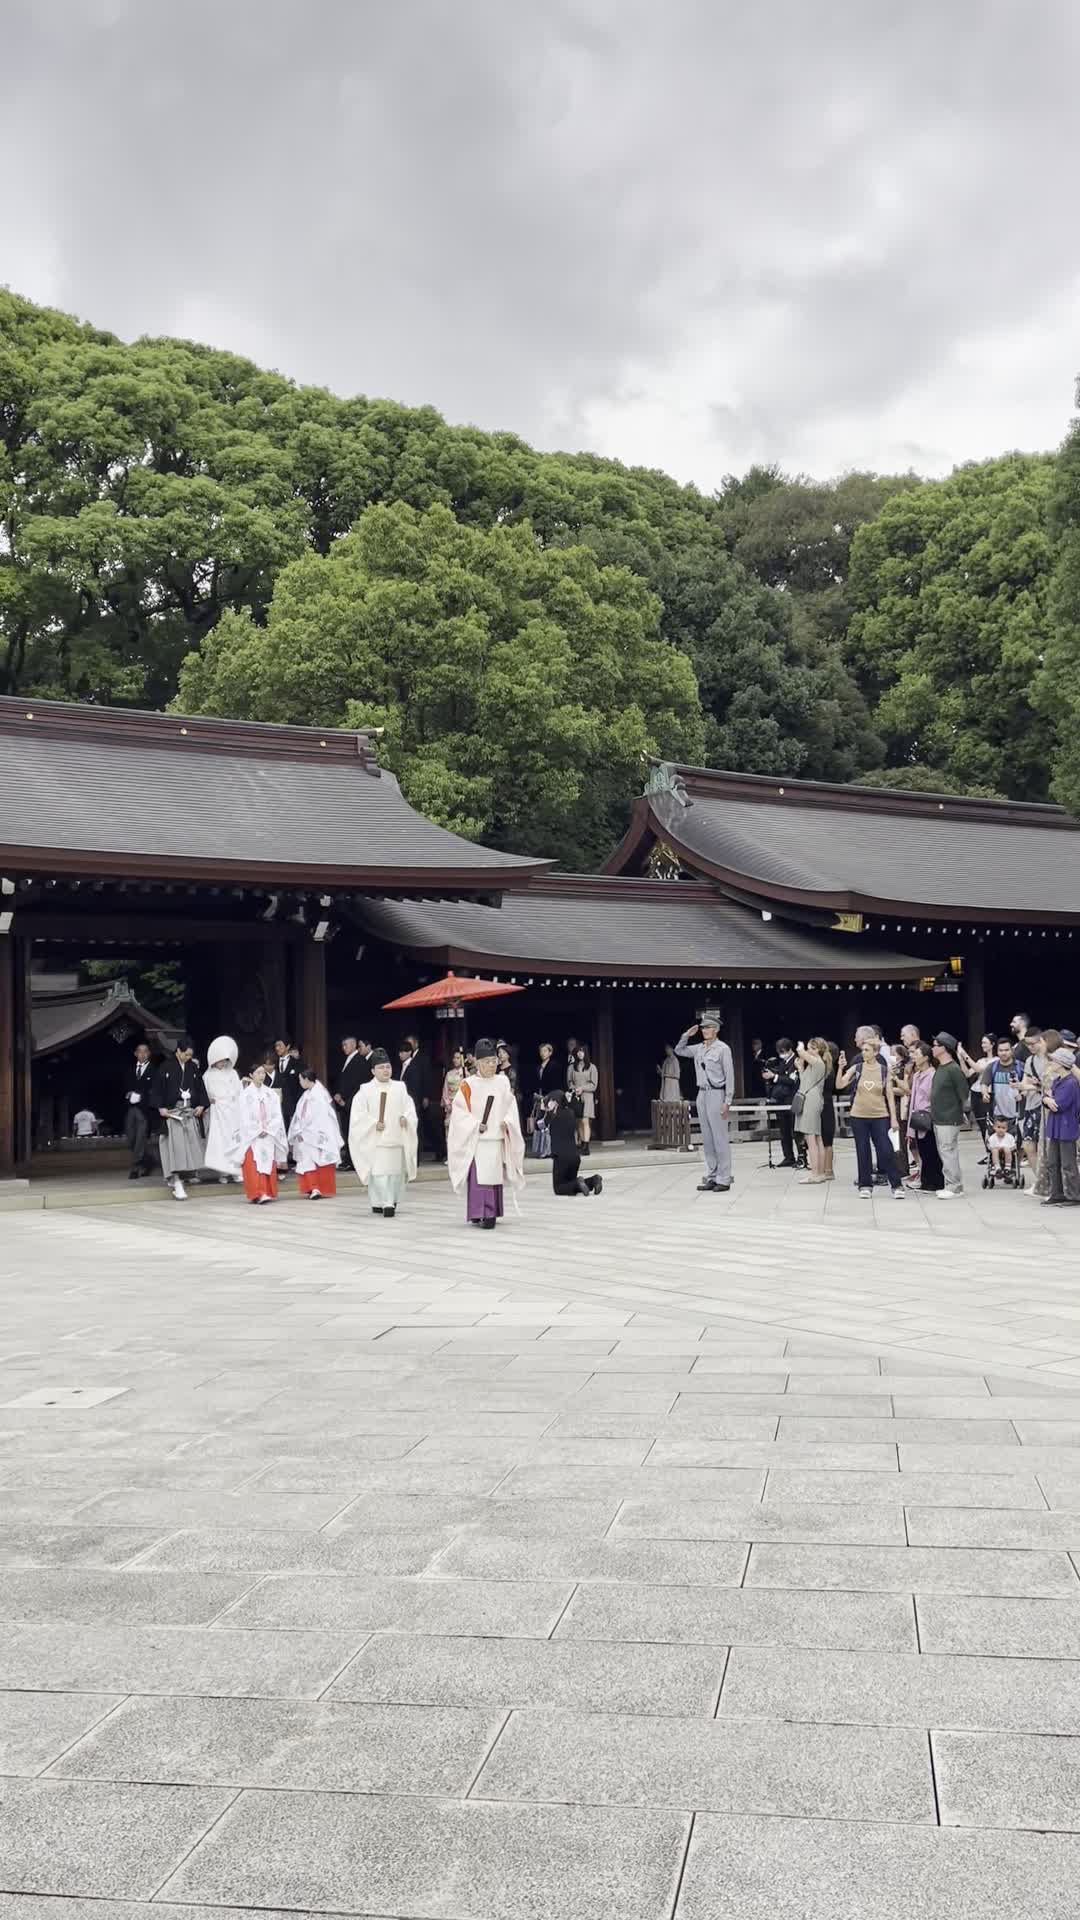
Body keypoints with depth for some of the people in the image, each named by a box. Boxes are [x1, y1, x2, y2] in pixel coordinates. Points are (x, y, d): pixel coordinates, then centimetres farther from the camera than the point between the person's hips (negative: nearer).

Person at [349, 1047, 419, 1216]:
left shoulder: (400, 1087, 10)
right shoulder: (366, 1090, 1)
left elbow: (409, 1108, 9)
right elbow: (358, 1114, -2)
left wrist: (405, 1118, -12)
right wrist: (373, 1123, -15)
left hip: (397, 1138, 3)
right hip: (376, 1139, -3)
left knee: (396, 1171, 6)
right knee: (379, 1172, -10)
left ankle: (392, 1201, 21)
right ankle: (386, 1203, -11)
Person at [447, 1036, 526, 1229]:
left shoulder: (503, 1082, 5)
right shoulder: (468, 1084, -5)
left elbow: (511, 1106, 11)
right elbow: (459, 1109, -5)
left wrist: (507, 1122, -7)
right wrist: (475, 1125, -13)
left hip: (497, 1138, 3)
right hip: (475, 1139, -3)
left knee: (495, 1176, 6)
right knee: (478, 1177, -8)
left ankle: (491, 1213, 16)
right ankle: (478, 1213, -6)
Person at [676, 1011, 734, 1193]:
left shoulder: (723, 1049, -7)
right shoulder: (698, 1048, 11)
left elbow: (729, 1076, -9)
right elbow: (679, 1050, 25)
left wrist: (727, 1101, -14)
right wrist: (687, 1035, 8)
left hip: (716, 1094, -7)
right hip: (702, 1094, 7)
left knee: (720, 1138, -6)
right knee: (706, 1139, 8)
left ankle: (723, 1179, -3)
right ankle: (711, 1177, 13)